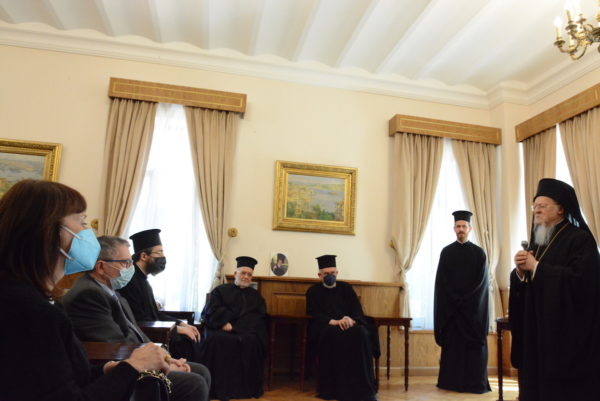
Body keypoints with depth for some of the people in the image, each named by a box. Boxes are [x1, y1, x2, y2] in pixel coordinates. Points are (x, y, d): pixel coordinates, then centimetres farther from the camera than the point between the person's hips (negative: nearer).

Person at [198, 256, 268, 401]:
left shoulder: (255, 295, 22)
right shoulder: (220, 290, 17)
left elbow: (258, 318, 7)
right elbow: (210, 311, 3)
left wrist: (233, 326, -10)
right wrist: (225, 322, -16)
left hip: (245, 331, 1)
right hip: (221, 328, -1)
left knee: (251, 341, -33)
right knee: (215, 339, -35)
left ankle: (245, 388, -22)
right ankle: (218, 387, -26)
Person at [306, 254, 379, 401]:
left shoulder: (346, 288, 15)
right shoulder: (313, 291, 8)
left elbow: (357, 309, 5)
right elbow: (314, 313, -5)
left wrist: (351, 319, -20)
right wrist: (333, 321, -23)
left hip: (348, 323, 2)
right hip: (324, 327, -2)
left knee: (361, 333, -32)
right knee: (333, 335, -38)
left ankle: (364, 388, -27)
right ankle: (335, 387, -31)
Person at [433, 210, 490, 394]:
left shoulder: (479, 253, 3)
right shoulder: (446, 252, 5)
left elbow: (481, 282, -3)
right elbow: (441, 281, 1)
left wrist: (464, 300, -12)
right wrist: (455, 299, -10)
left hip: (473, 306, -1)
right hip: (450, 306, 1)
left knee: (473, 343, 1)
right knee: (451, 343, 3)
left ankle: (474, 383, 9)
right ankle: (451, 382, 11)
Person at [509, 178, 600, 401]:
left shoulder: (580, 239, -8)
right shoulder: (537, 241, 13)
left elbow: (580, 280, -22)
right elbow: (520, 284, 13)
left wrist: (536, 267, -16)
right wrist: (520, 271, -9)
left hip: (567, 331, -7)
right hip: (535, 329, 7)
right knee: (536, 382, 9)